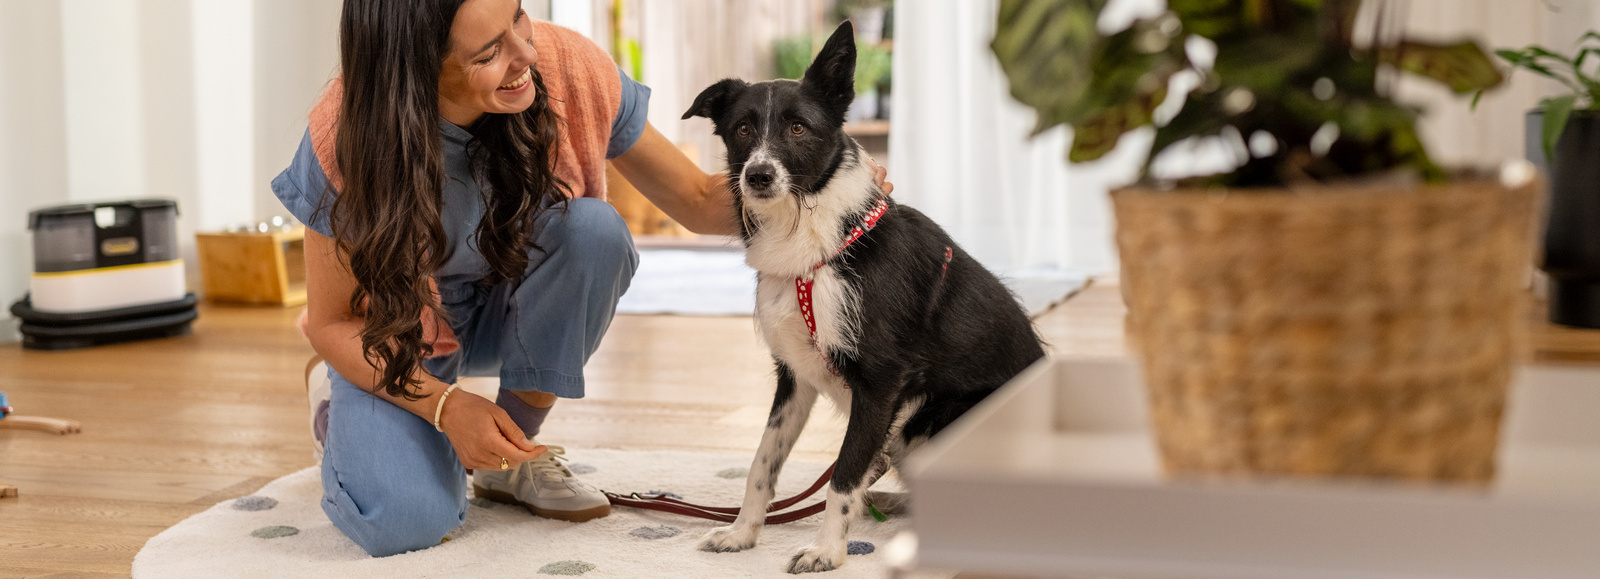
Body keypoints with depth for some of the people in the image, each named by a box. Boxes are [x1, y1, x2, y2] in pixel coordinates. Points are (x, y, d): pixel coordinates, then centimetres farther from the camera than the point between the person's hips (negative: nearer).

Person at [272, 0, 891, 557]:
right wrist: (446, 405, -32)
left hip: (508, 315, 3)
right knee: (406, 524, -28)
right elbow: (332, 323, -17)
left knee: (593, 230, -30)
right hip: (390, 340, -3)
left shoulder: (572, 71, -25)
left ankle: (514, 454, -9)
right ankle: (336, 406, 9)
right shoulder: (346, 141, -29)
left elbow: (699, 201, -15)